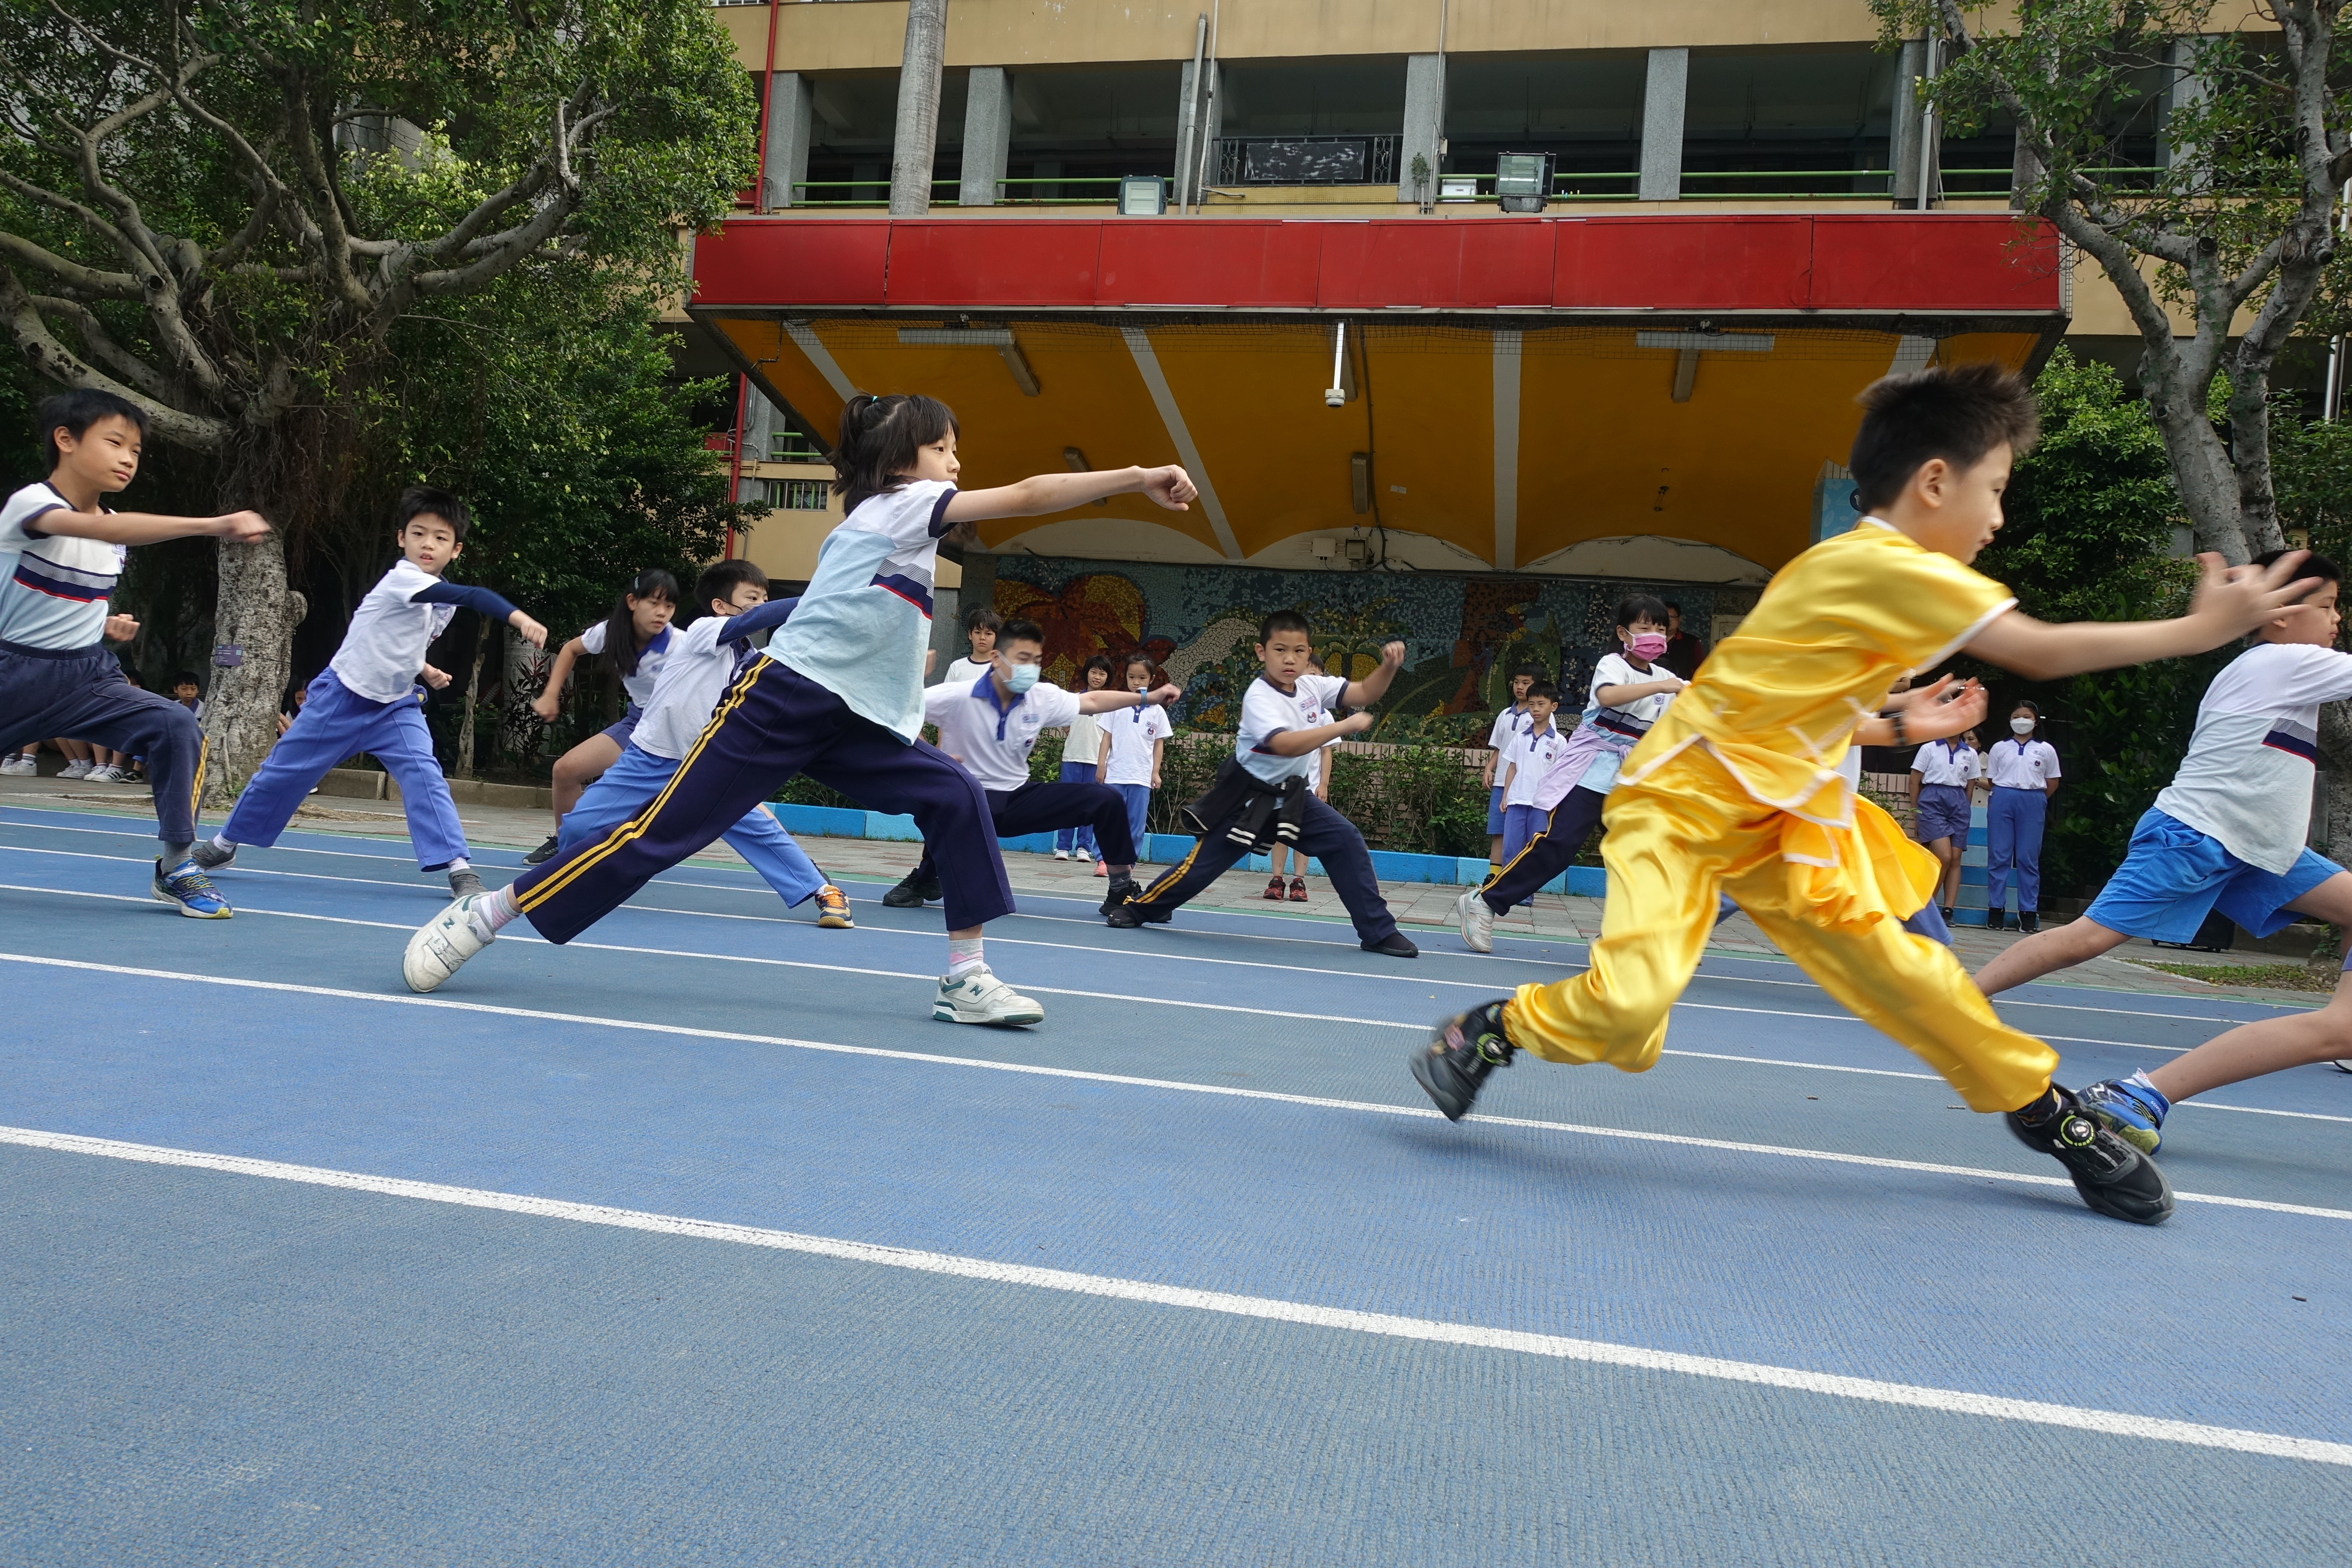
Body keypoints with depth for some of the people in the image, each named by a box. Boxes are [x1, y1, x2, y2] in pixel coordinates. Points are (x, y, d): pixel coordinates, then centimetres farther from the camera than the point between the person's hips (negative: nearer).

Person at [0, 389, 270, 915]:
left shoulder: (113, 527, 6)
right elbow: (102, 528, -40)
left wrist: (103, 623, 5)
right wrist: (214, 525, -52)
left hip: (89, 676, 4)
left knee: (177, 726, -19)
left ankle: (175, 866, -12)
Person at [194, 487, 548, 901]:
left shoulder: (444, 604, -1)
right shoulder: (401, 579, -24)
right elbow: (472, 596, -43)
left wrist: (423, 669, 4)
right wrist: (518, 617, -55)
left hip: (395, 705, 5)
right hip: (341, 697, -5)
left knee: (424, 774, -18)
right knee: (285, 771, 10)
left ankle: (458, 867, -22)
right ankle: (226, 842, 34)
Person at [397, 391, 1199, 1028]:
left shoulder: (881, 521, 21)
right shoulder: (900, 502, -3)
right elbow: (1026, 497, -12)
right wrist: (1135, 477, -11)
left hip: (849, 723, 9)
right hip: (784, 699, -9)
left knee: (957, 799, -4)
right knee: (661, 832, -8)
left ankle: (965, 977, -2)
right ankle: (478, 917, 5)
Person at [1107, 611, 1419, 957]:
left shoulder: (1313, 686, -4)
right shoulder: (1259, 698, -24)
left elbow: (1365, 693, 1)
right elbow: (1286, 745, -39)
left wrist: (1389, 665, -19)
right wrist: (1345, 726, -38)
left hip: (1291, 795, 6)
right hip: (1248, 798, -6)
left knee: (1346, 841, -8)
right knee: (1201, 864, -2)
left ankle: (1377, 931, -1)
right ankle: (1139, 907, 22)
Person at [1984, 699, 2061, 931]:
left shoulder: (2046, 750, 10)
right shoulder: (2000, 747, 12)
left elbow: (2052, 782, 13)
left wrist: (2035, 799, 7)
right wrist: (2003, 795, 4)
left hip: (2033, 803, 0)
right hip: (2002, 801, 1)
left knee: (2029, 859, 0)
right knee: (1998, 856, -2)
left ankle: (2029, 912, 2)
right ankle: (1996, 909, 1)